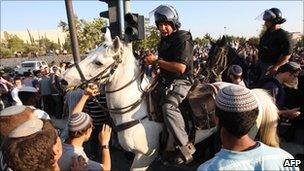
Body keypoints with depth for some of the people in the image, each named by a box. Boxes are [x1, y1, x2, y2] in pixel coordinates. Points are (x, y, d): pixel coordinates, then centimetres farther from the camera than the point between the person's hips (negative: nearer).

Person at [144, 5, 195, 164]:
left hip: (181, 82, -9)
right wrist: (152, 60, 10)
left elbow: (180, 68, -25)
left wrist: (156, 61, -21)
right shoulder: (164, 40, 12)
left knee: (168, 106, -34)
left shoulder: (183, 39, -13)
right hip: (165, 81, 9)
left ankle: (186, 147, -20)